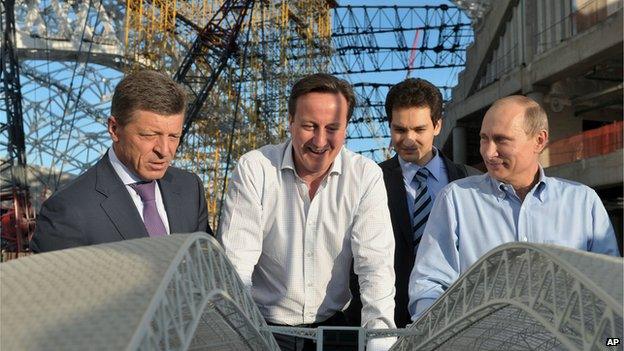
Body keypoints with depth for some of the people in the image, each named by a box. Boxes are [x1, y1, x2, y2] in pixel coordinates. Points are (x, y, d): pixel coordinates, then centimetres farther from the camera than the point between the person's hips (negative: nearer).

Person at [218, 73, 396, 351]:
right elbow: (237, 261, -11)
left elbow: (374, 263, -10)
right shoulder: (254, 169, -7)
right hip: (263, 328, -1)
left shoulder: (366, 176, -4)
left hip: (333, 325, 2)